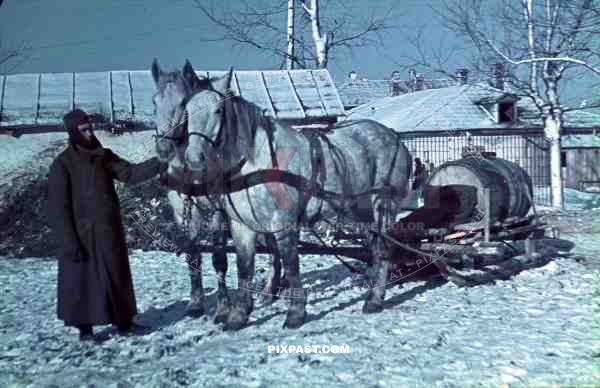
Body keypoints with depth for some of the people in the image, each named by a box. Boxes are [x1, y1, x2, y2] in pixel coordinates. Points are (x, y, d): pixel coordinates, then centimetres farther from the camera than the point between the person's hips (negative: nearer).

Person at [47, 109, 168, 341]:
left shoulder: (103, 156, 6)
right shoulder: (63, 164, -10)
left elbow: (128, 173, -3)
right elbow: (58, 207, -12)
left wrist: (155, 165, -21)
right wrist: (69, 242, -16)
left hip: (109, 232, 5)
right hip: (82, 234, -5)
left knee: (117, 275, 10)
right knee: (82, 278, 3)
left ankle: (124, 322, 22)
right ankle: (84, 327, 18)